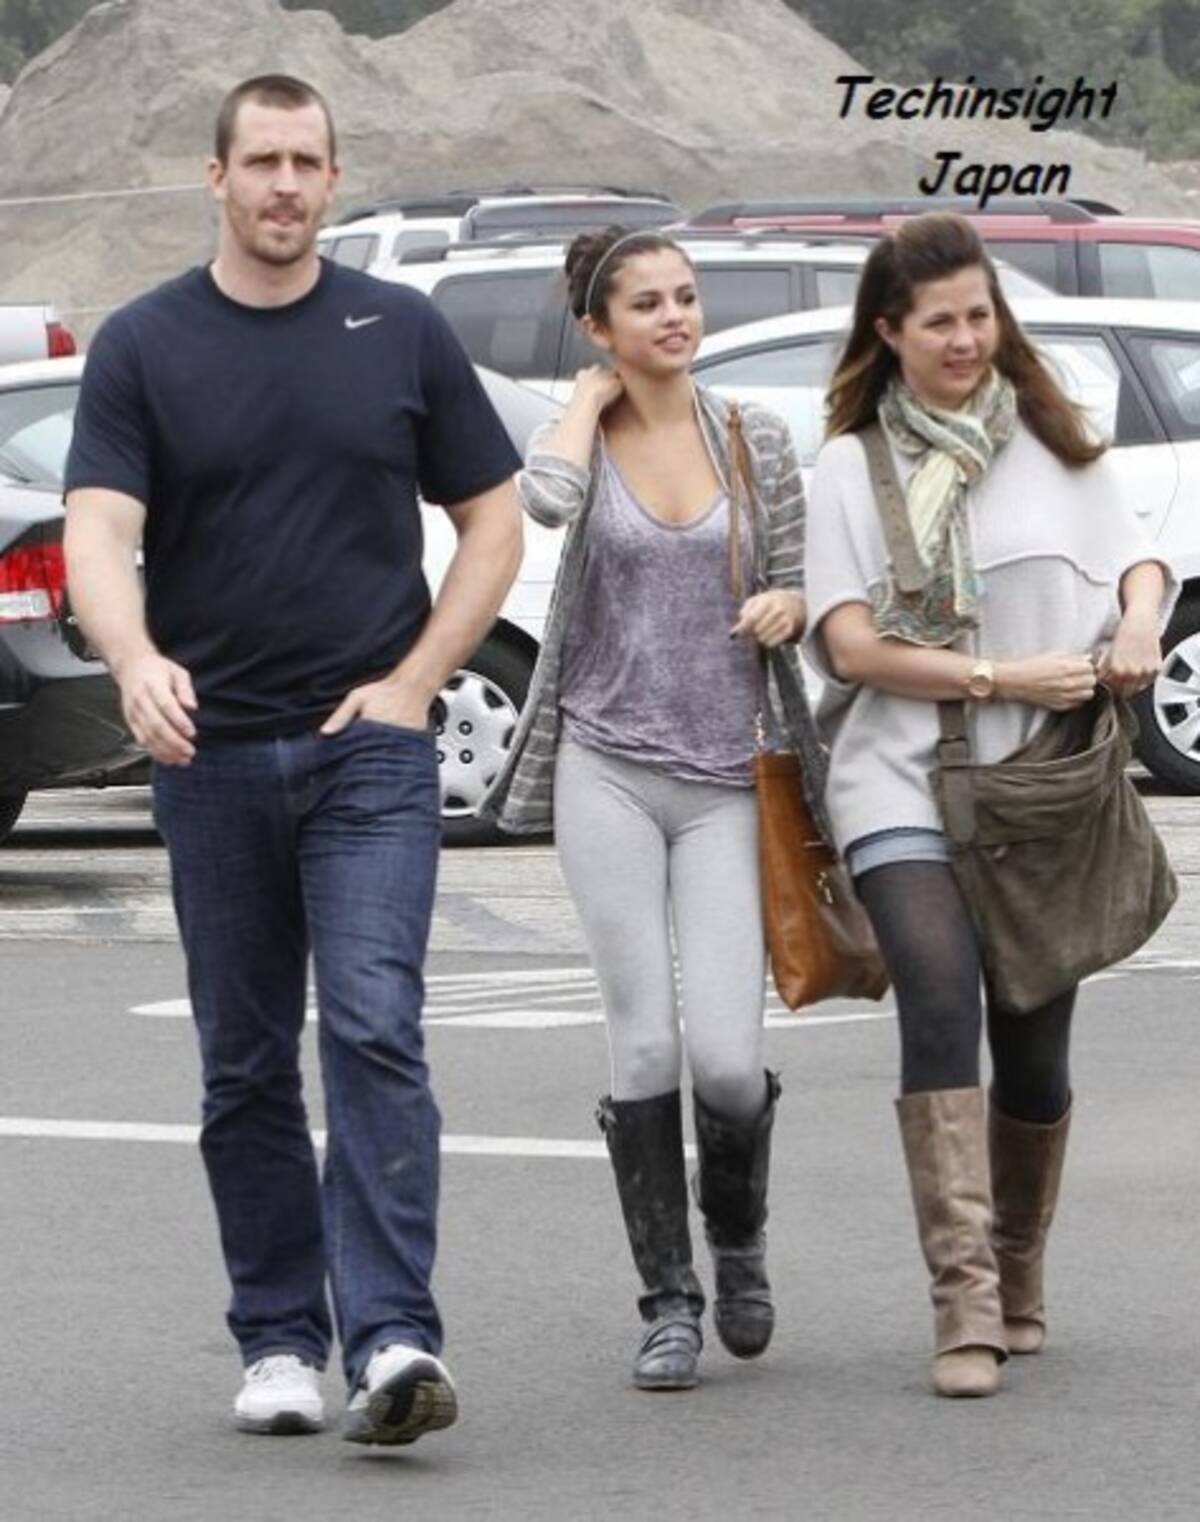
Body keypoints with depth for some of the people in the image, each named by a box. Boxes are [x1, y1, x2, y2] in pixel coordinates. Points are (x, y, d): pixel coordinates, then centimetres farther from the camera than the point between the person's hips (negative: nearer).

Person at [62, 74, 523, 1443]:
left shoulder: (401, 333, 4)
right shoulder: (144, 346, 1)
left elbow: (492, 521, 9)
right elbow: (99, 533, -10)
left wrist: (413, 681, -3)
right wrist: (136, 661, -31)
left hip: (368, 748, -1)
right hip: (211, 754, 1)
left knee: (374, 1031, -15)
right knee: (245, 1066, 7)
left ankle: (392, 1340, -21)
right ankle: (278, 1344, 16)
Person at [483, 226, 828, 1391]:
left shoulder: (756, 441, 8)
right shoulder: (580, 434, 2)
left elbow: (793, 589, 15)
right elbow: (545, 499, -22)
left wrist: (786, 607, -8)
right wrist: (594, 397, -6)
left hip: (726, 780, 1)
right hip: (607, 769, -1)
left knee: (727, 1062, -10)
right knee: (645, 1046, -6)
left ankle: (737, 1237, 22)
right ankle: (668, 1303, 7)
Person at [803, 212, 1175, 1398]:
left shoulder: (1052, 443, 11)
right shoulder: (852, 466, 4)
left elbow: (1139, 556, 19)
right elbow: (853, 645, -3)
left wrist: (1139, 625, -4)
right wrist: (1003, 679, -12)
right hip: (904, 782, -3)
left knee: (1034, 1046, 4)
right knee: (939, 998, -23)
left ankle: (1017, 1282, 26)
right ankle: (964, 1300, -27)